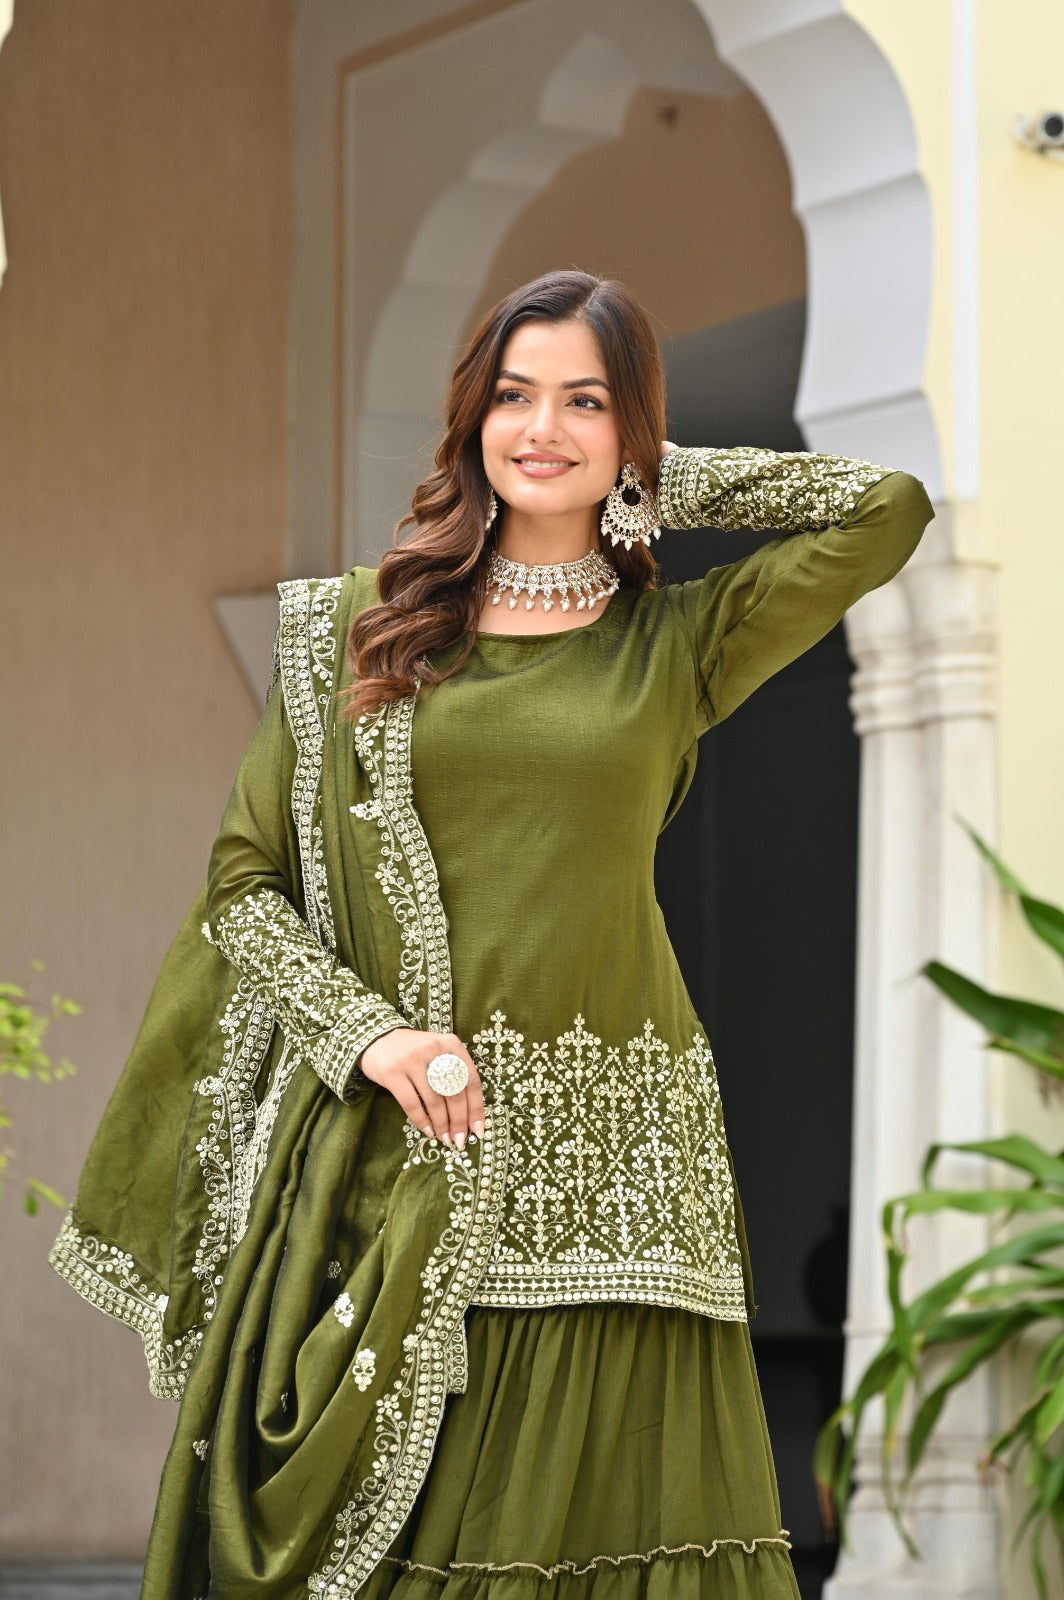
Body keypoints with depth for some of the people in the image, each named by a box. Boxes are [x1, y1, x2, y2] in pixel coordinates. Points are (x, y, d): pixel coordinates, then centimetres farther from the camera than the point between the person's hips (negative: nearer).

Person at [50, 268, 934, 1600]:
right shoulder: (362, 625, 9)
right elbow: (241, 882, 7)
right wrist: (370, 1034, -9)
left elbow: (896, 509, 3)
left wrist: (660, 483, 9)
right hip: (384, 1152, 0)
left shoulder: (676, 644, 10)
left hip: (598, 1176, 0)